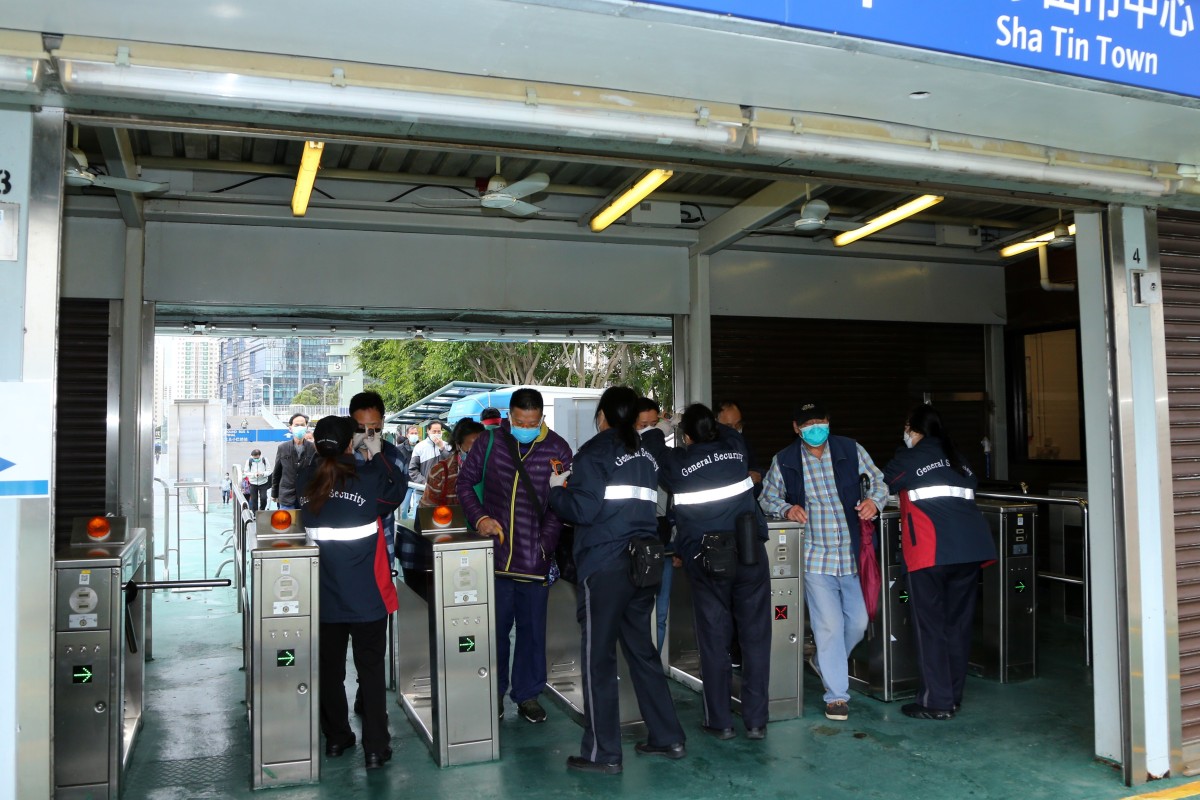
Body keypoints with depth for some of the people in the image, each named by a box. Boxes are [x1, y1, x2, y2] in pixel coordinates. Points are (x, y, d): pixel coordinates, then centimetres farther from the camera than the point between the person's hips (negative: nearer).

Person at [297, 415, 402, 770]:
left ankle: (335, 739, 29)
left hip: (324, 597, 3)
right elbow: (396, 491, 2)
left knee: (330, 669, 16)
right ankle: (375, 748, 9)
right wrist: (378, 455, 6)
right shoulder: (368, 478, -15)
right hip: (367, 597, -3)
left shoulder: (306, 481, -4)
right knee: (371, 671, 6)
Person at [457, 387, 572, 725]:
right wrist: (479, 517, -5)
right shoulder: (490, 442, 1)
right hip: (495, 553, 0)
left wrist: (545, 543, -10)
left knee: (532, 627, 8)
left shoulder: (557, 449, -2)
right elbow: (465, 481, 10)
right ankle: (493, 692, 23)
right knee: (495, 626, 7)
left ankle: (528, 694, 22)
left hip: (535, 557, 0)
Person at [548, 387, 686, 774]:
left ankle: (602, 753, 7)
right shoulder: (646, 454, 13)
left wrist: (557, 488, 4)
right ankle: (668, 738, 22)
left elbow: (582, 510, -13)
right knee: (642, 649, 16)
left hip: (604, 566, -7)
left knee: (598, 657, 1)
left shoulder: (595, 452, -6)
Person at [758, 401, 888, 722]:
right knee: (829, 625, -5)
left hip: (852, 553, 3)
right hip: (814, 556, -2)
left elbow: (879, 481, 10)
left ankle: (828, 664, 38)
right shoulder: (784, 460, -4)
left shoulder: (850, 450, -1)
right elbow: (766, 497, 8)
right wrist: (785, 509, -13)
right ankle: (836, 694, 9)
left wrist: (874, 500, -12)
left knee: (858, 621, 10)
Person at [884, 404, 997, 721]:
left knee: (930, 625, 0)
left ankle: (937, 702, 1)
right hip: (971, 545, 6)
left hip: (931, 549, -6)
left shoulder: (908, 458, 6)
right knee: (959, 621, 12)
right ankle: (953, 696, 19)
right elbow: (971, 488, 25)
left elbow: (881, 489, 11)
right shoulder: (958, 458, 21)